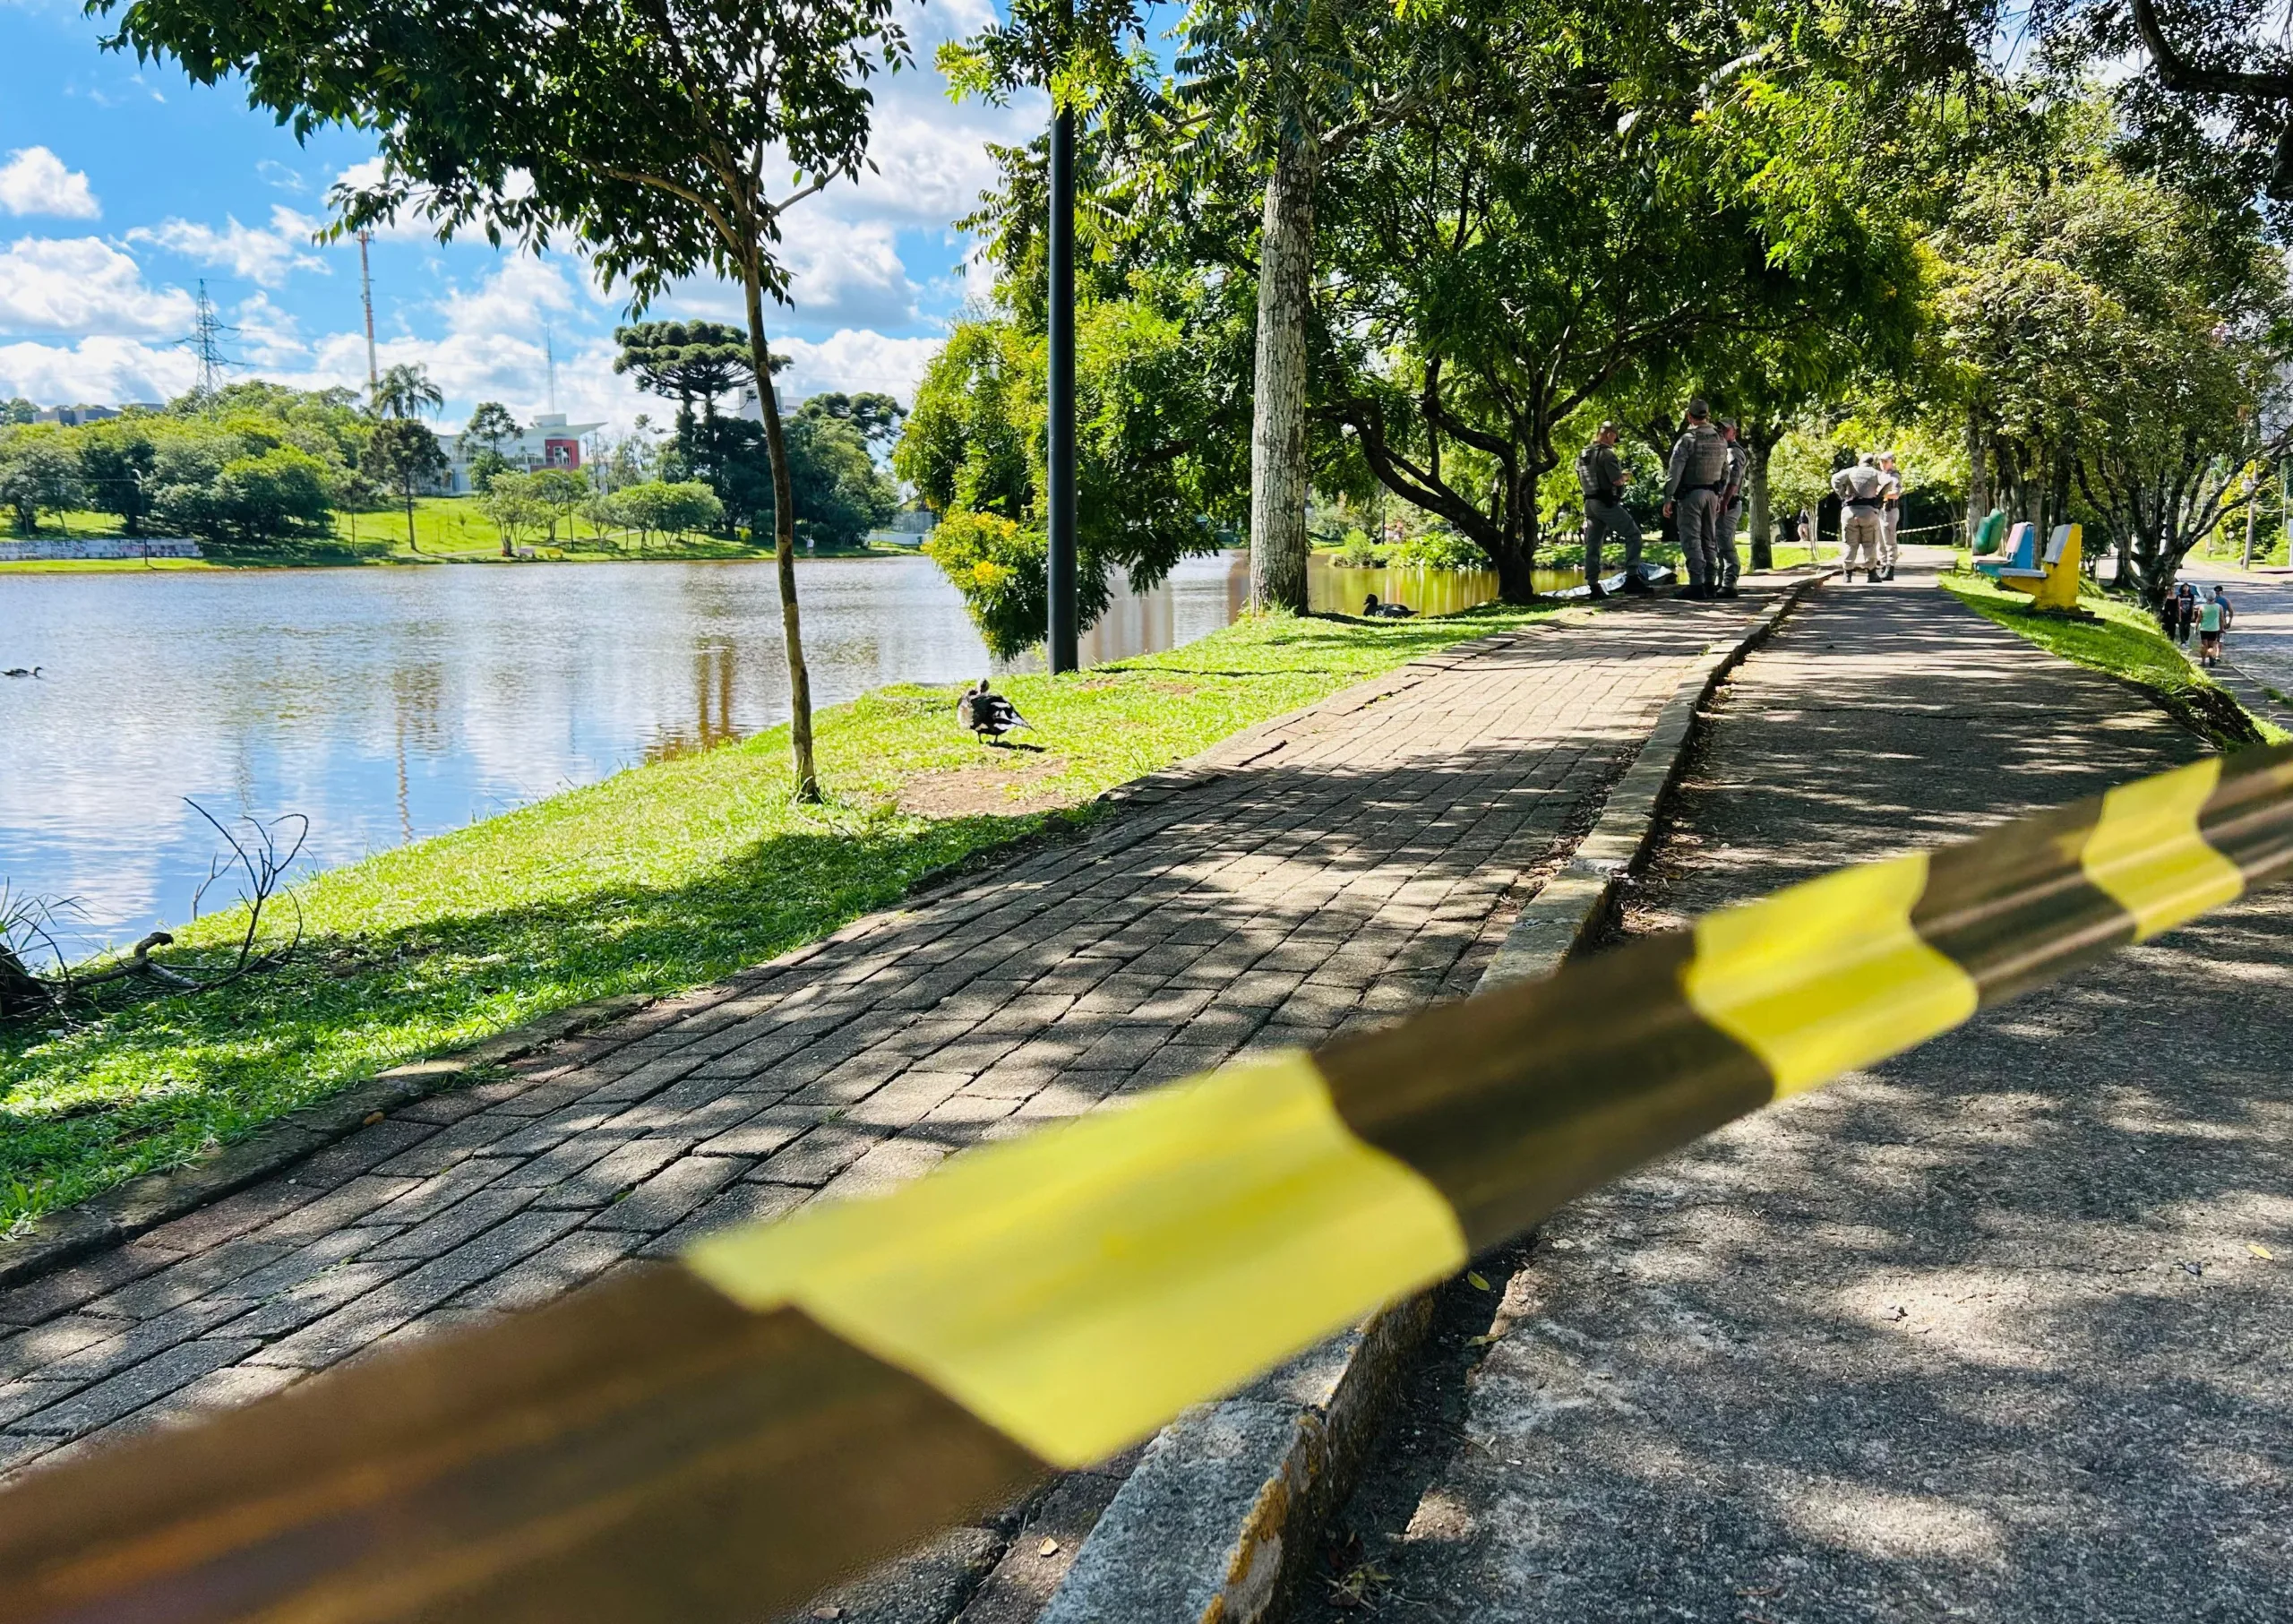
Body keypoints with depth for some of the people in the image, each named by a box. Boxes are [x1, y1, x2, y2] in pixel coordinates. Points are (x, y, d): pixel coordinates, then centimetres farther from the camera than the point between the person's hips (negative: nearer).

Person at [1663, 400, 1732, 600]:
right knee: (1709, 540, 11)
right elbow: (1725, 473, 15)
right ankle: (1710, 584, 12)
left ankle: (1697, 585, -12)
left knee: (1691, 540, -6)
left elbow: (1674, 472, -15)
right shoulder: (1721, 441, 9)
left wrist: (1668, 498, -13)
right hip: (1712, 494, 6)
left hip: (1690, 493, -6)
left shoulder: (1688, 439, -12)